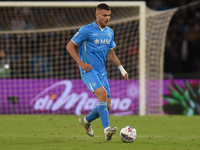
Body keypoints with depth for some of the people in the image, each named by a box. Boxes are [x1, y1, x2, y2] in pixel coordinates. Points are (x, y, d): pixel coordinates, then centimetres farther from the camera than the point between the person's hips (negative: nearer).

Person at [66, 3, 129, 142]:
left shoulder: (110, 32, 12)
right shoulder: (86, 30, -7)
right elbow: (70, 46, -4)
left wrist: (122, 69, 15)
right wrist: (81, 63, -13)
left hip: (102, 72, 7)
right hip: (89, 70, -7)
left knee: (107, 106, 1)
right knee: (102, 93, -30)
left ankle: (86, 120, 29)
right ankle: (107, 129, -36)